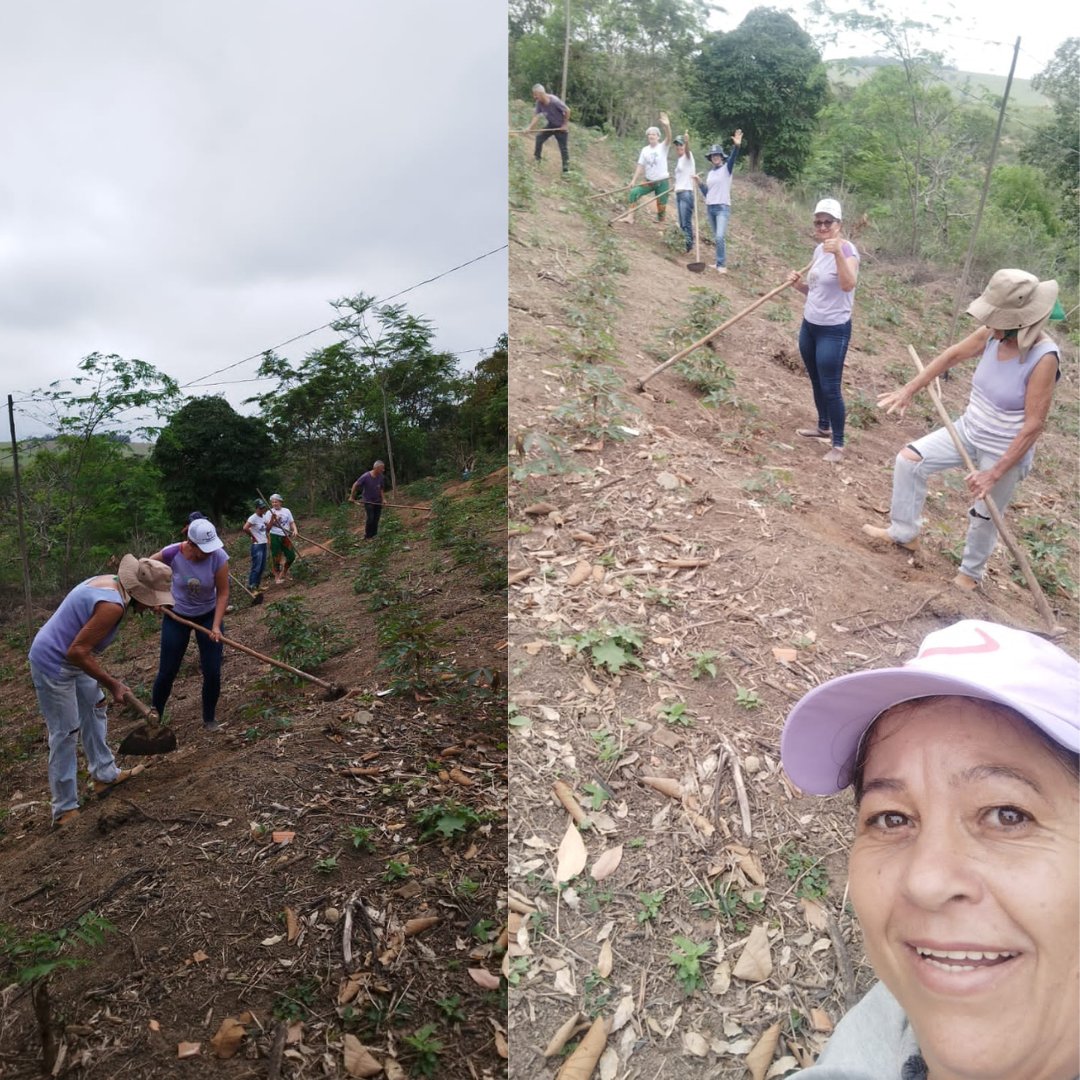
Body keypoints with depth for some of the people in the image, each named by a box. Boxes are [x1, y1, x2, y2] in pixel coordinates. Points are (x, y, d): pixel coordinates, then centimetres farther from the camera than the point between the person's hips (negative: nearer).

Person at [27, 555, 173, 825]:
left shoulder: (112, 581, -1)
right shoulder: (112, 605, -30)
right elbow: (77, 652, -29)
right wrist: (111, 683, -20)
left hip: (69, 657, 10)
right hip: (53, 664, -10)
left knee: (94, 710, 20)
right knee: (65, 734, -1)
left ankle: (104, 775, 34)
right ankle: (64, 810, 11)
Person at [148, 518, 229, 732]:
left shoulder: (219, 557, -27)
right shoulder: (172, 554, -26)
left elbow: (223, 594, -18)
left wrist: (216, 626, -24)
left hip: (208, 615, 0)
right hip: (177, 616, 0)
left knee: (212, 672, -2)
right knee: (167, 672, 6)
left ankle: (209, 719, 22)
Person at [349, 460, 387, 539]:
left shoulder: (381, 477, -5)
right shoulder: (366, 476, -19)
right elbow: (355, 485, -9)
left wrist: (382, 499, -3)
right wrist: (351, 497, -6)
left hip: (378, 501, 5)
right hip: (368, 501, -4)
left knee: (376, 518, 7)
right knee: (369, 518, -7)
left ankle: (374, 535, 20)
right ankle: (367, 536, 7)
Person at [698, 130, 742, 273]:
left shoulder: (726, 169, -3)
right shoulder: (710, 173, 14)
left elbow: (732, 158, -25)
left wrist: (737, 146, -43)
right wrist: (700, 183, 2)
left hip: (723, 207, -6)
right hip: (710, 208, 6)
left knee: (720, 237, -18)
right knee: (717, 237, 10)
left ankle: (722, 265, -14)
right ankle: (720, 262, 18)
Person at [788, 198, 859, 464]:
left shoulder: (847, 249, -18)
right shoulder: (819, 250, 6)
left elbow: (848, 285, -37)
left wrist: (838, 253, -50)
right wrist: (798, 283, -5)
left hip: (834, 331, -8)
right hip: (809, 325, 8)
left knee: (830, 388, -5)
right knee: (816, 382, 19)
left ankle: (838, 445, 4)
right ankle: (824, 427, 37)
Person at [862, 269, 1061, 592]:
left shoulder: (1043, 358, -30)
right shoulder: (993, 334, -14)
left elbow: (1034, 425, -27)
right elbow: (953, 355, 5)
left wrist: (995, 473, -26)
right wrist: (909, 390, 7)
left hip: (1005, 452, -6)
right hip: (968, 432, 6)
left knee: (984, 516, 11)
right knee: (909, 459, 2)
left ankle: (971, 571, 40)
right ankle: (904, 532, 20)